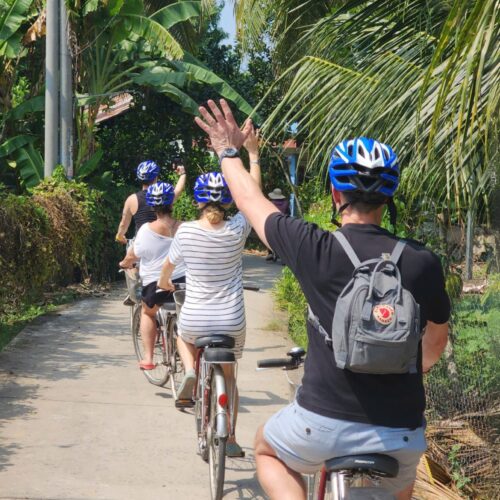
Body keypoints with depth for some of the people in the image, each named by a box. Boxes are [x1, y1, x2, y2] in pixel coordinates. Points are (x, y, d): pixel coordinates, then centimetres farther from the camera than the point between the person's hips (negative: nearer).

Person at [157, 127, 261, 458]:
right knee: (228, 376, 23)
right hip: (232, 323, 1)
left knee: (184, 337, 36)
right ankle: (230, 440, 21)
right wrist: (253, 153, 17)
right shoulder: (237, 230, -9)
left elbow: (169, 265, 9)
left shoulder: (186, 232, -10)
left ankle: (190, 372, 6)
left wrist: (164, 282, 32)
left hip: (194, 321, -1)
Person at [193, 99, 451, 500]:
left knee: (268, 450, 30)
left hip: (324, 425, -2)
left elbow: (250, 200, 7)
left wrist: (228, 151, 25)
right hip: (401, 435, 2)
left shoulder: (316, 250, -12)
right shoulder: (423, 263, -6)